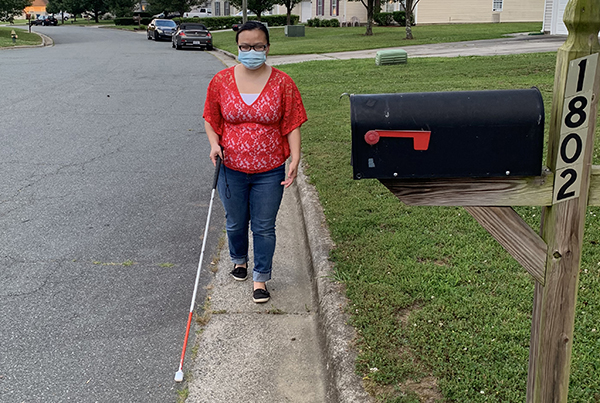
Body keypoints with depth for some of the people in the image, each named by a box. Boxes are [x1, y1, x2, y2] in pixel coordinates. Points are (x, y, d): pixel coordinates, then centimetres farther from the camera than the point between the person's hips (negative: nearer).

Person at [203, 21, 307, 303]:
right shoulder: (221, 81, -1)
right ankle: (239, 260, 47)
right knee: (235, 223, 18)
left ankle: (260, 278, 23)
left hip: (269, 171, -1)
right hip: (231, 169, 2)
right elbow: (211, 119, 9)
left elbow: (292, 125, -3)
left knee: (264, 227, 6)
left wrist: (295, 159, -13)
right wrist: (214, 144, -9)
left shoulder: (283, 83, -5)